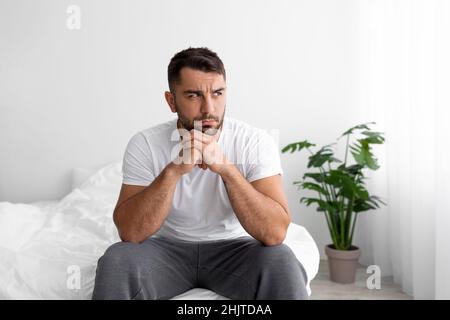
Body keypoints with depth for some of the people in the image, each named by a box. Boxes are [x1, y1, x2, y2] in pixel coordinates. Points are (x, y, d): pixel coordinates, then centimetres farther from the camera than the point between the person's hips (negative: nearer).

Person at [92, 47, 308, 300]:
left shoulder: (256, 142, -16)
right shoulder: (145, 144, -13)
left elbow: (275, 233, -25)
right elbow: (129, 232, -21)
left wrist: (227, 168, -35)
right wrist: (173, 170, -32)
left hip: (233, 248, 0)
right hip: (167, 248, 1)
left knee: (281, 262, -29)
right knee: (117, 260, -27)